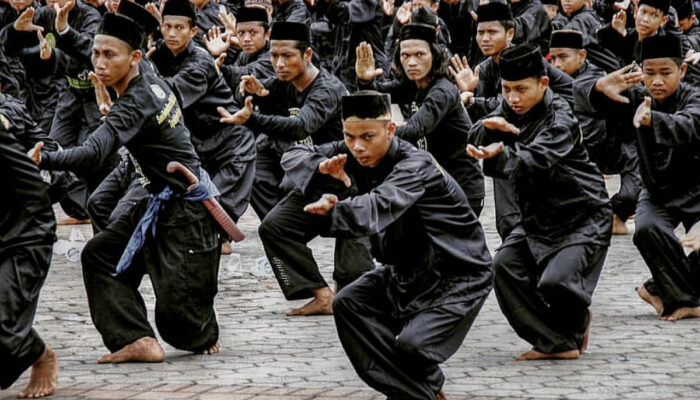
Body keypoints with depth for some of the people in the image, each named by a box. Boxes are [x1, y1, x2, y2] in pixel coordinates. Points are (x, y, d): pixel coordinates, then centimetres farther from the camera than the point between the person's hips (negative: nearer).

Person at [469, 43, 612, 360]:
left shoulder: (560, 120, -21)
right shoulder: (510, 111, 3)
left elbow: (536, 161, -38)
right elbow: (475, 141, -3)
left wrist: (500, 154, -56)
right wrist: (491, 127, -26)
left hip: (583, 217, -8)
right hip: (538, 217, 8)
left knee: (555, 282, -24)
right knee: (505, 268, -10)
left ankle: (576, 322, 12)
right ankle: (555, 342, -1)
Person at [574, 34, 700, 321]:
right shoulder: (636, 99, -4)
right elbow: (582, 97, -10)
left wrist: (650, 119, -65)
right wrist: (600, 88, -37)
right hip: (656, 193, 2)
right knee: (647, 230, -29)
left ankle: (660, 289, 2)